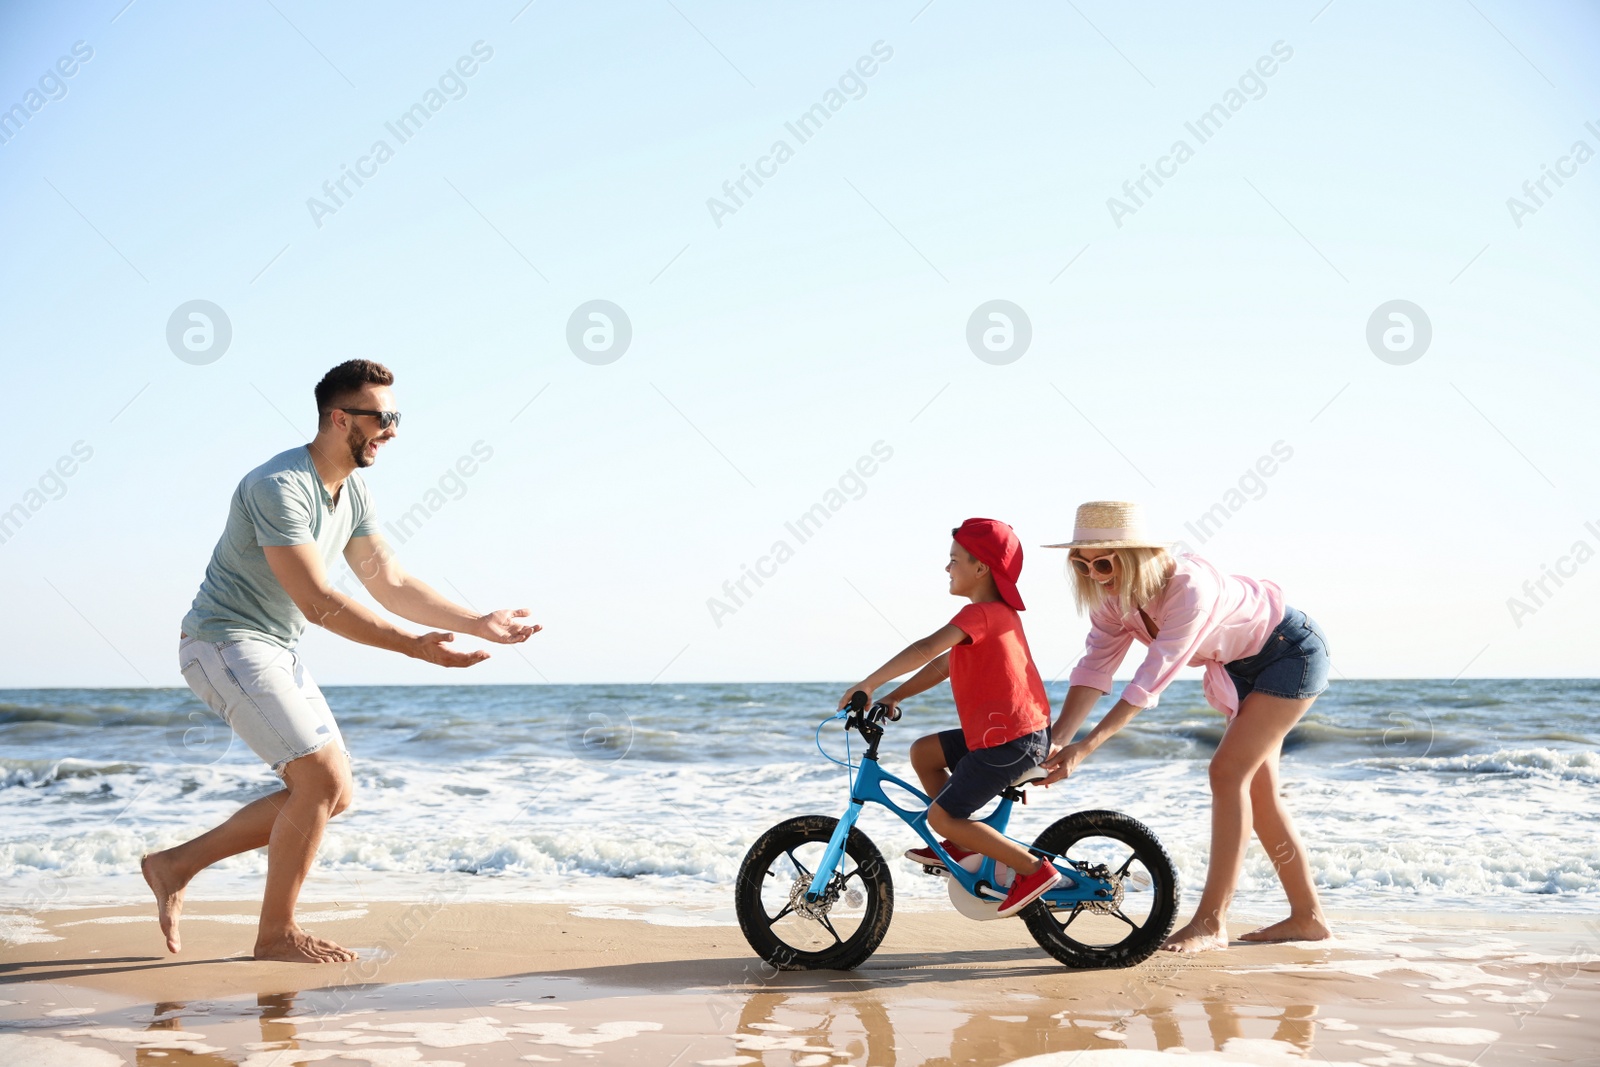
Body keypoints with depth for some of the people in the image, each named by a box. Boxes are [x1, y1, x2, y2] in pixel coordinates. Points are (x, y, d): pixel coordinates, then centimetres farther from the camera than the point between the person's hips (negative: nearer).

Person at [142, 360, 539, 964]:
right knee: (322, 778, -15)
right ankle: (276, 934, 0)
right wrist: (414, 646, -31)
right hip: (227, 642, -10)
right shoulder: (279, 487, -22)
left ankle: (177, 865, 15)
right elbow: (318, 602, -27)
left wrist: (478, 623, 1)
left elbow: (390, 583, 10)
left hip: (276, 653, 10)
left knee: (332, 794, 6)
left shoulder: (353, 492, 7)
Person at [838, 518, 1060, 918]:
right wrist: (893, 698, 15)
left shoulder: (981, 613, -15)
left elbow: (926, 649, -28)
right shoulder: (997, 613, 18)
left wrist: (867, 684, -24)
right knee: (923, 751, 16)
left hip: (1010, 739, -10)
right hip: (1007, 731, 10)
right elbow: (942, 664, 20)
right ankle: (963, 846, 19)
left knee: (941, 816, -7)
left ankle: (1034, 869, -5)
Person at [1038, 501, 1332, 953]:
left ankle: (1211, 922, -13)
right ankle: (1307, 916, 20)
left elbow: (1150, 680, -41)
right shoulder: (1113, 596, -14)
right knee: (1256, 789, 9)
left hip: (1293, 652, -9)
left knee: (1228, 773, -17)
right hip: (1243, 664, 9)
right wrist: (1056, 740, -33)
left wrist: (1084, 748, -45)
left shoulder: (1189, 588, -38)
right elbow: (1096, 666, -19)